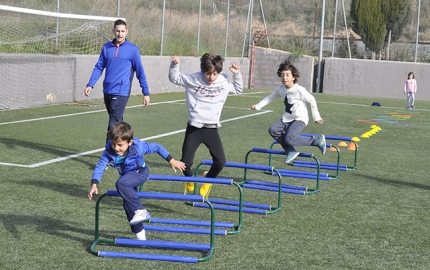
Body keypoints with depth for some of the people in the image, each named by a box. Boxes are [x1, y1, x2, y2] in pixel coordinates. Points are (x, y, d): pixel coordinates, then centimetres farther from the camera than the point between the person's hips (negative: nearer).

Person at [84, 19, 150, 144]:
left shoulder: (133, 49, -2)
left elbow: (140, 72, 1)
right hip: (107, 91, 5)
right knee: (117, 121, 15)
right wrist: (90, 85, 2)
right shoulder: (106, 47, 9)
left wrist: (146, 93, 2)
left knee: (113, 124, -11)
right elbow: (98, 67, 13)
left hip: (121, 92, -5)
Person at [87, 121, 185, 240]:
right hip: (127, 176, 6)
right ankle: (139, 233, 27)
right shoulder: (109, 152, -26)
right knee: (128, 204, 9)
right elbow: (100, 167, -26)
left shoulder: (138, 147, -32)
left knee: (121, 184, -33)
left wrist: (172, 161, -11)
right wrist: (94, 184, -42)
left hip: (140, 172, -5)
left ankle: (140, 211, -26)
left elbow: (156, 147, -18)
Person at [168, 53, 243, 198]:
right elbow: (174, 78, 6)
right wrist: (174, 65, -10)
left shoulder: (224, 82, 0)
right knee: (185, 163, -4)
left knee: (220, 161, -2)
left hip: (212, 128, 2)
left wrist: (237, 74, 6)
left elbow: (238, 89, 20)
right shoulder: (193, 79, -7)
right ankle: (189, 182, 30)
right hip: (194, 127, -2)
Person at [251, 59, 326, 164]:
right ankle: (291, 151, 0)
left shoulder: (299, 90, -20)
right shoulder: (280, 89, -2)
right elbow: (270, 98, 12)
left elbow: (312, 100, -9)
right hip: (287, 118, 7)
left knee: (289, 139, -25)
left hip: (300, 118, -7)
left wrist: (316, 117, -5)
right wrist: (257, 106, 2)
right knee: (273, 130, -12)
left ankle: (317, 140, -8)